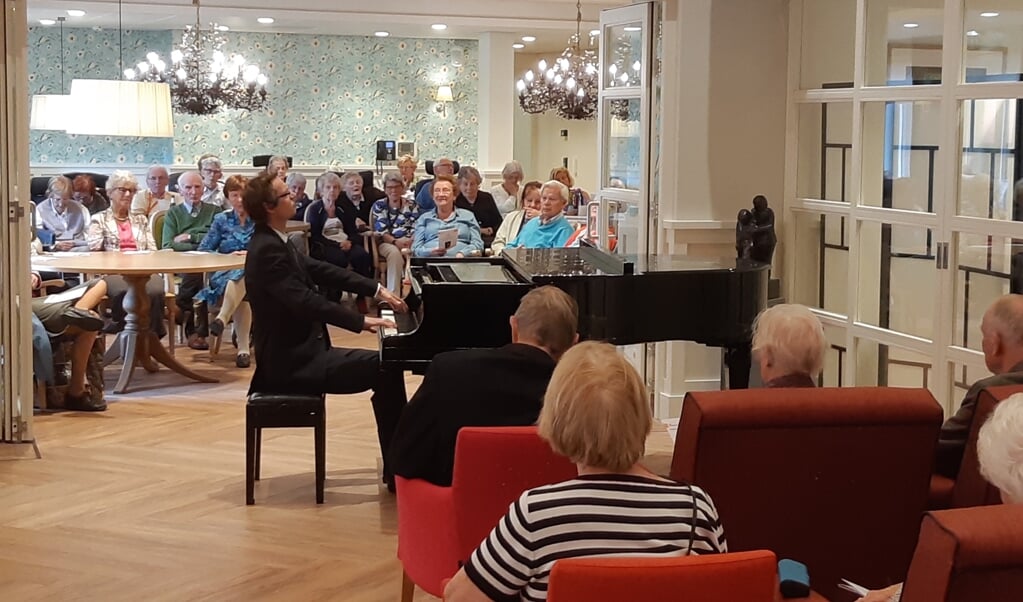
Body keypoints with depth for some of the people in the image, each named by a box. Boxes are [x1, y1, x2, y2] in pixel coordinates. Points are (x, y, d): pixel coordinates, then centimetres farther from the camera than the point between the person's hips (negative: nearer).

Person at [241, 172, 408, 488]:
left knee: (384, 363, 10)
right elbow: (306, 301, -28)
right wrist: (362, 322, -27)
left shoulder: (276, 243, 11)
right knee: (385, 369, -12)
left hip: (301, 352, 10)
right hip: (293, 361, -10)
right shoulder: (267, 250, -20)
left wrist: (377, 290, 13)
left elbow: (323, 271, 18)